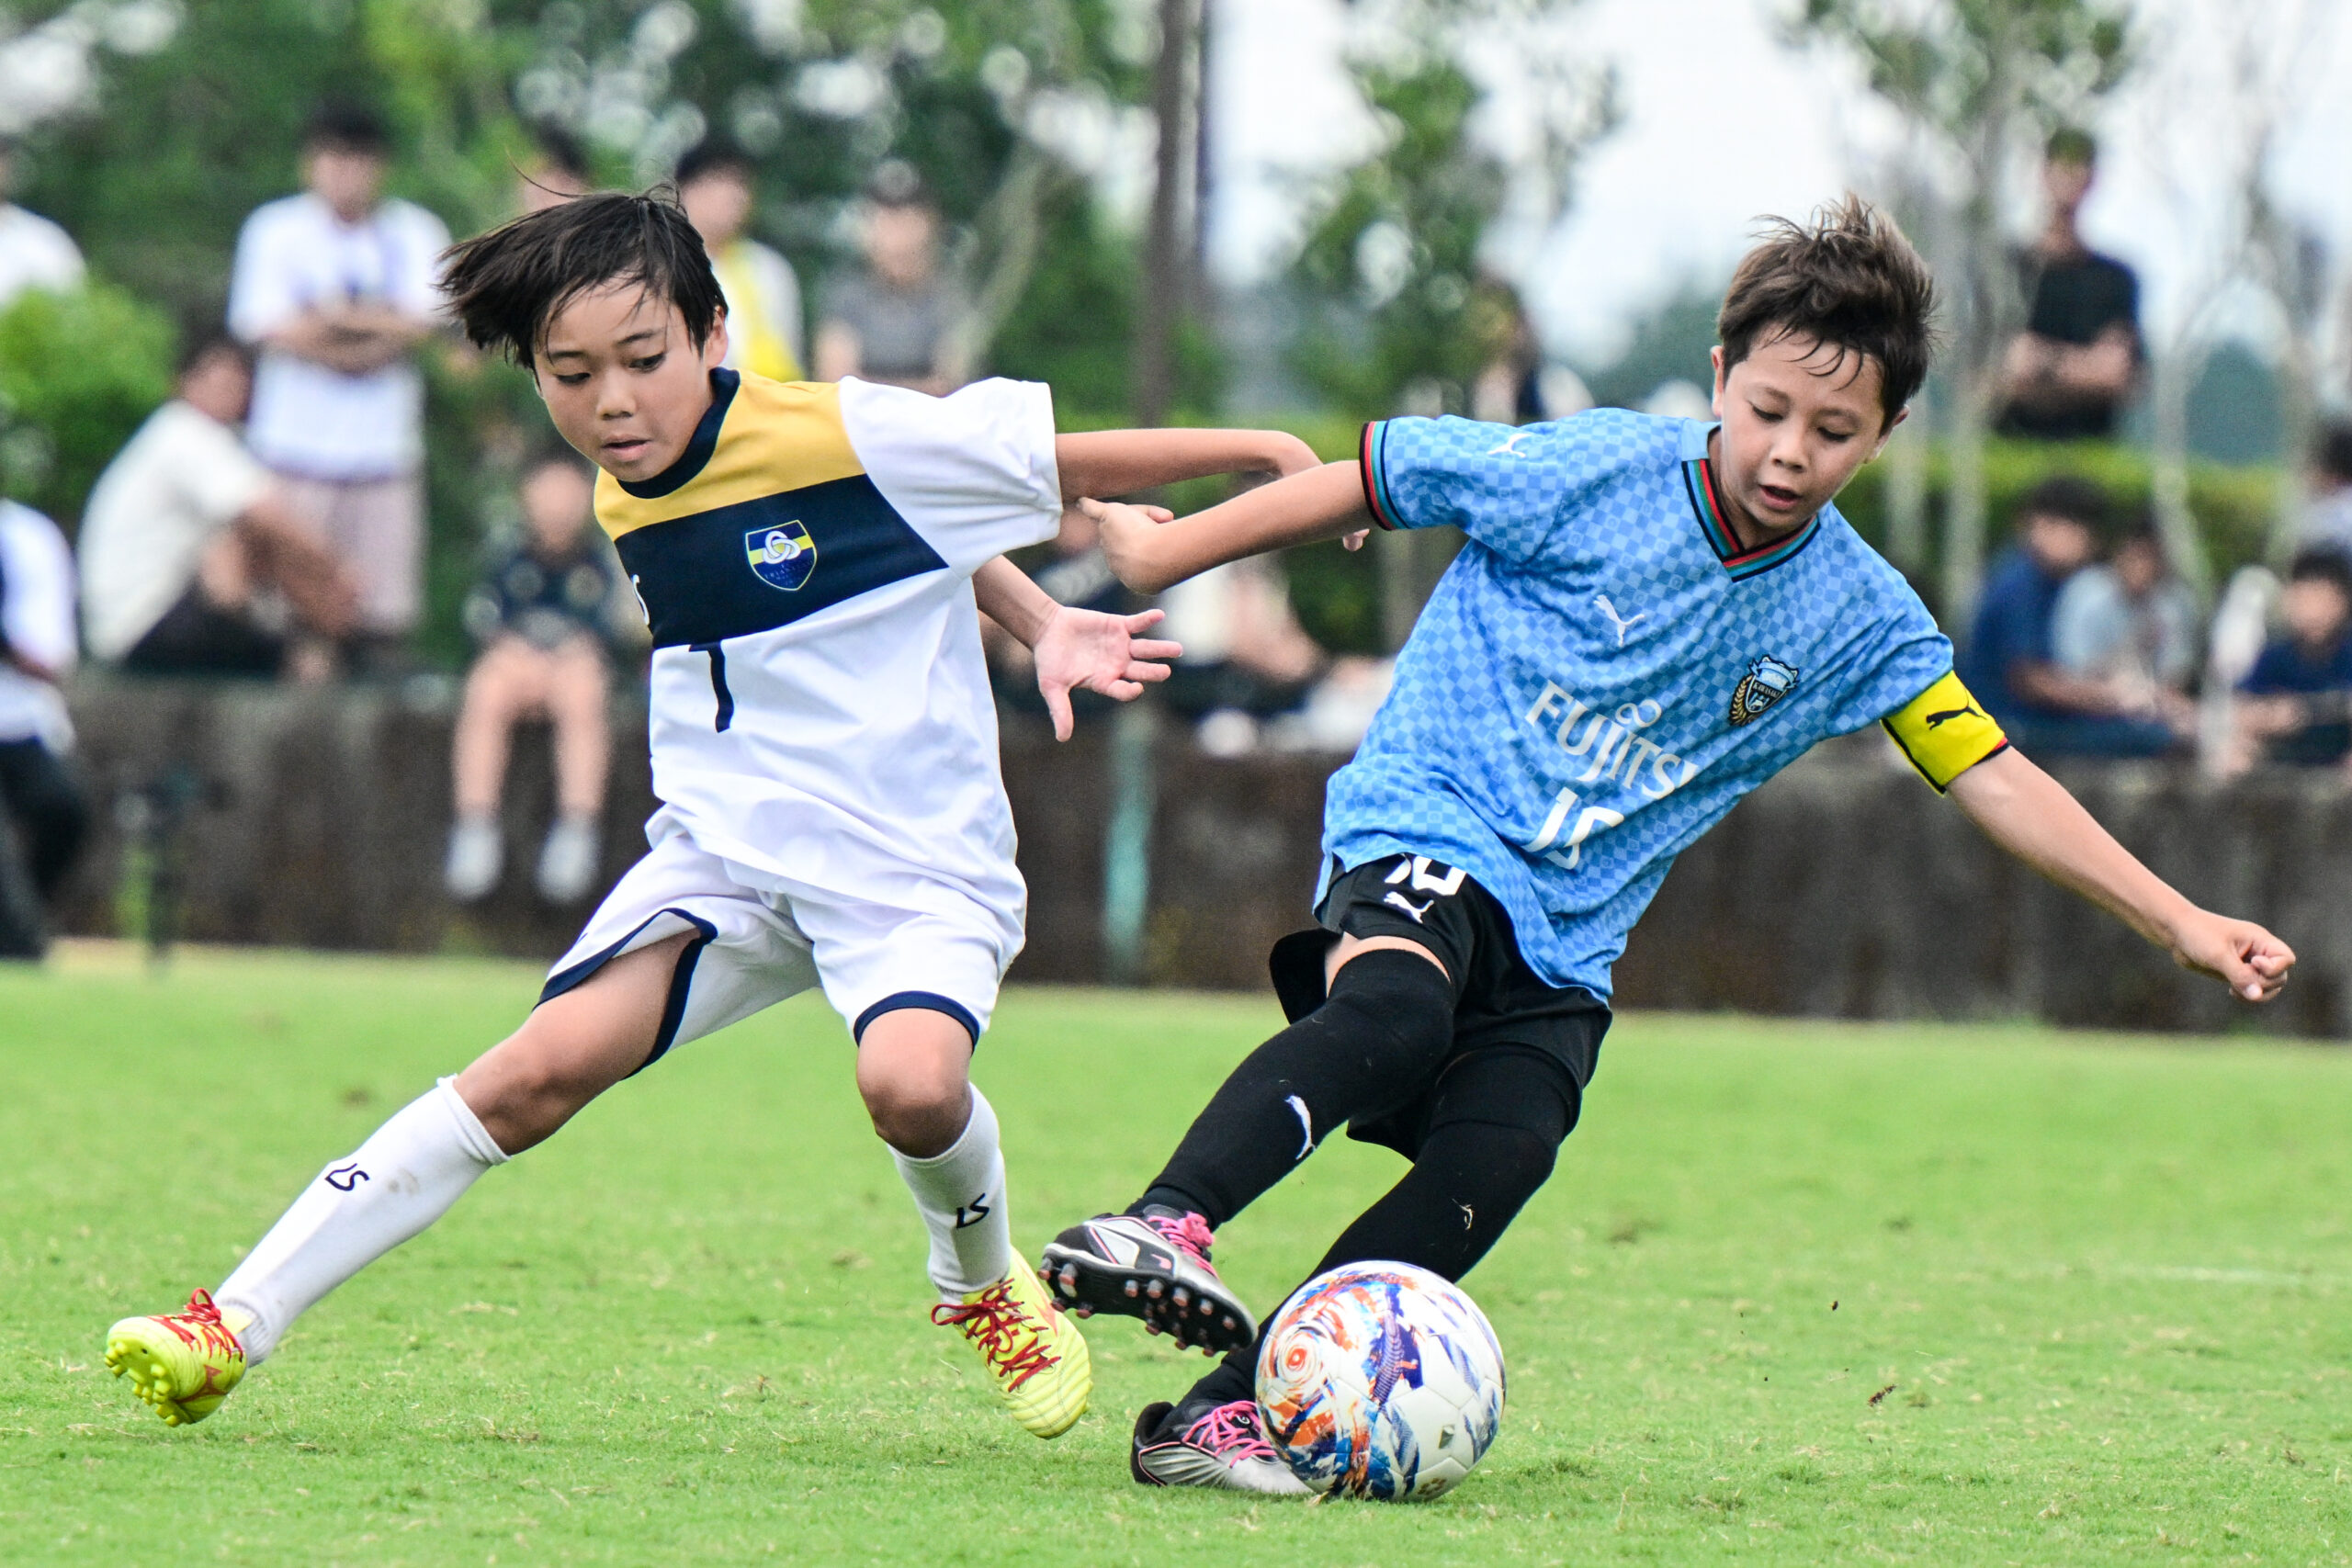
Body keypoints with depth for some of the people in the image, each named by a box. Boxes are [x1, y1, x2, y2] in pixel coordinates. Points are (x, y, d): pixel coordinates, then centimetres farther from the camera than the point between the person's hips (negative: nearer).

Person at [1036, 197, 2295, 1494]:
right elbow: (1369, 481, 1)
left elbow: (1991, 778, 9)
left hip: (1566, 937, 4)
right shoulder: (1594, 473, -8)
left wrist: (2178, 921, 5)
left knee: (1482, 1175, -21)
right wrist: (1165, 551, 7)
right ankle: (1164, 1227, -50)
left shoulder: (1856, 617, 4)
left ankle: (1228, 1411, -23)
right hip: (1424, 826, -4)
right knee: (1392, 1008, -38)